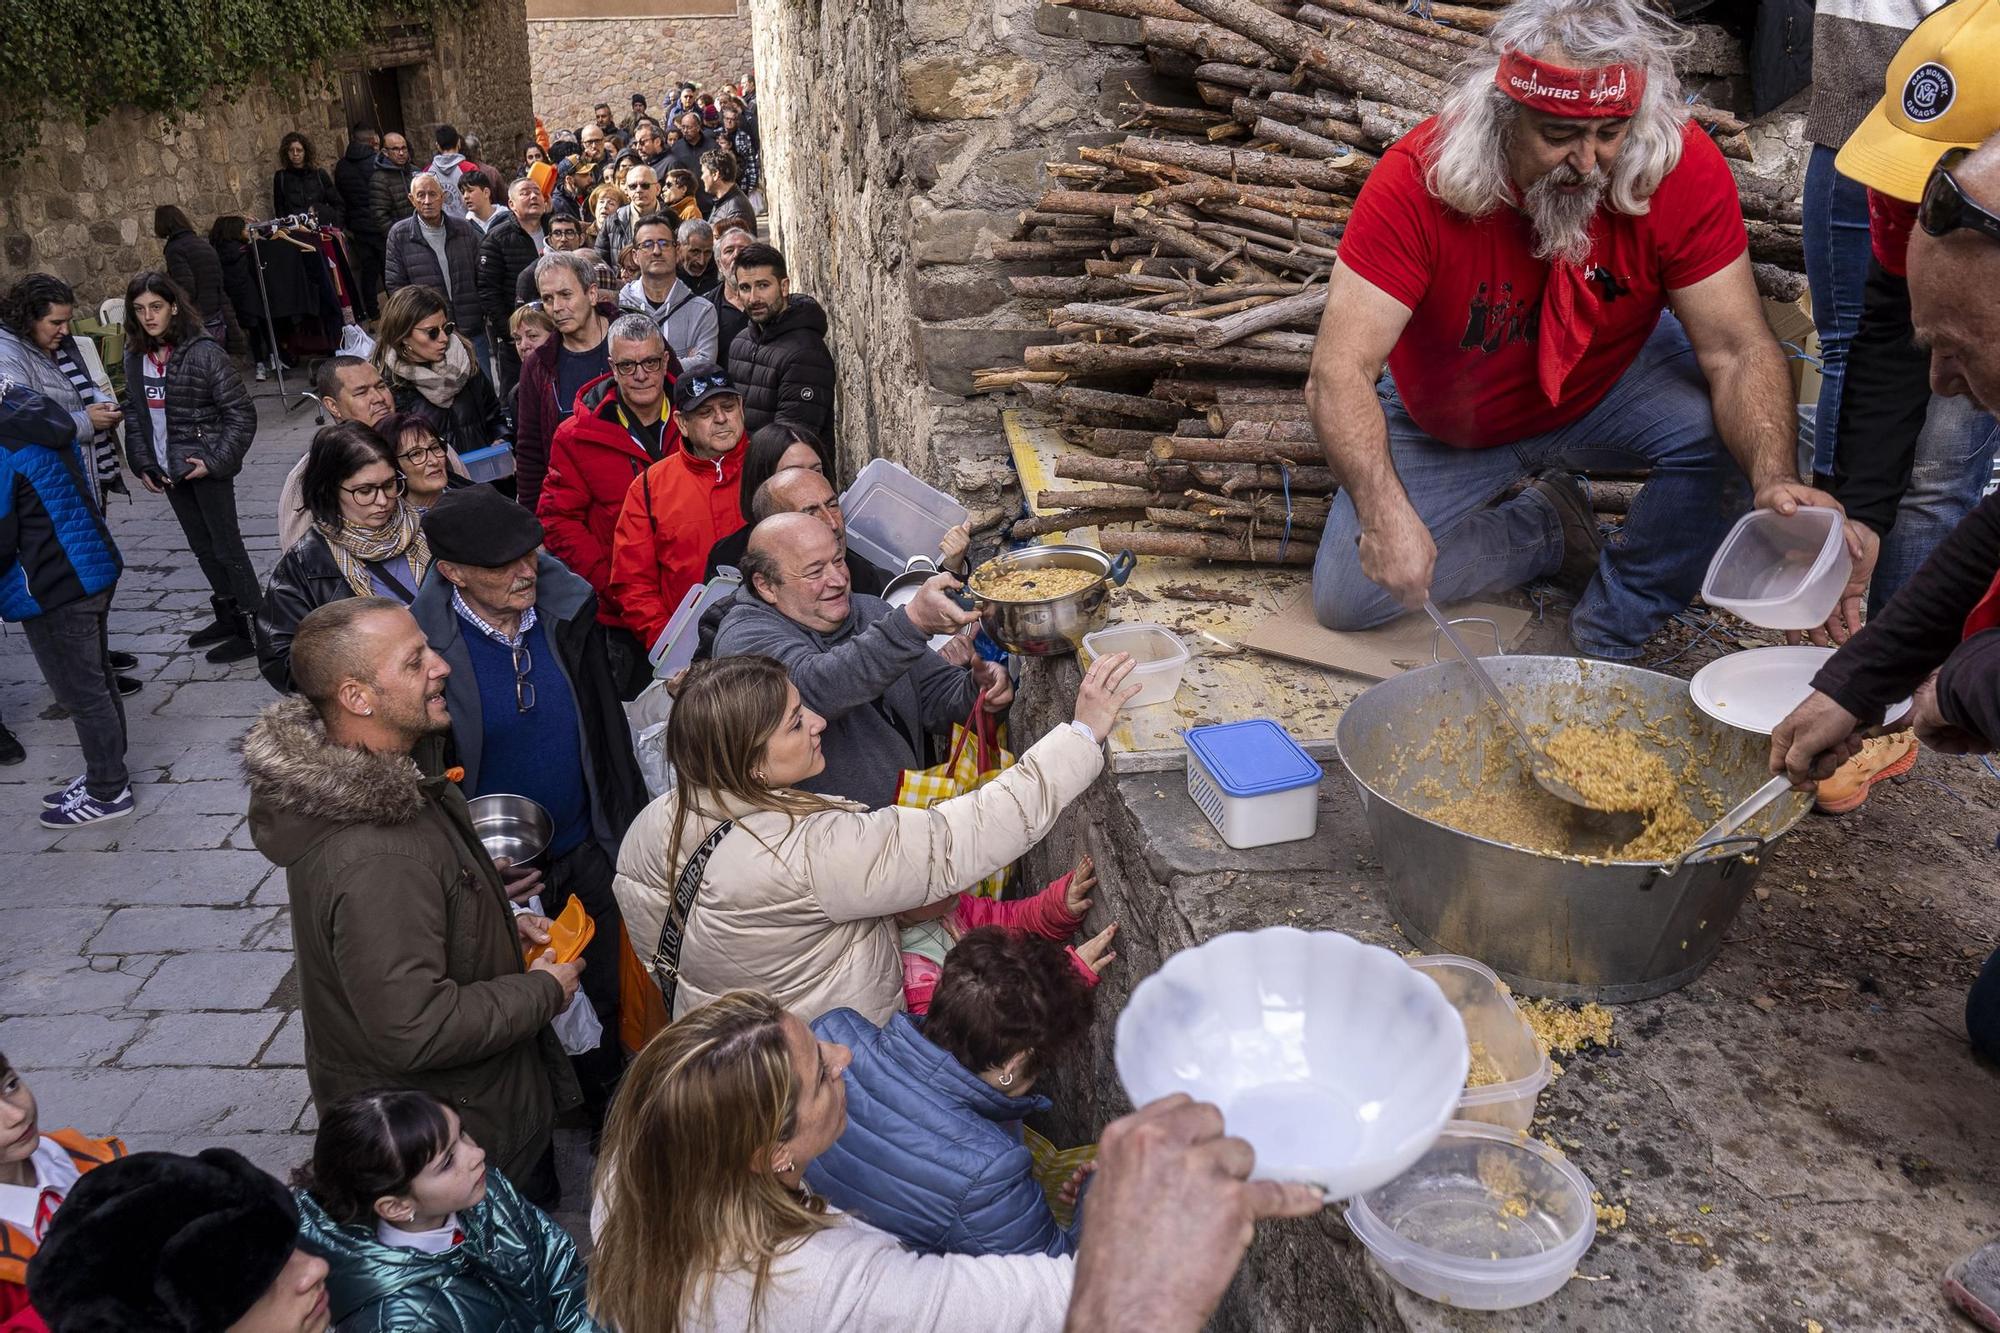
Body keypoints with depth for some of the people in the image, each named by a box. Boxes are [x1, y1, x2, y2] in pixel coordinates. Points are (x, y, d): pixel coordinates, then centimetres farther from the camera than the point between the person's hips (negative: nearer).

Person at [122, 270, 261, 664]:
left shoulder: (203, 352, -15)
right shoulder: (135, 358, 4)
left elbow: (241, 412, -15)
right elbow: (134, 413, 13)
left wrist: (215, 461, -17)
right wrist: (142, 463, 5)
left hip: (205, 465, -7)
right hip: (168, 469, 7)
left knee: (226, 546, -1)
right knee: (202, 547, 17)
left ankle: (253, 626, 7)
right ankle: (229, 614, 30)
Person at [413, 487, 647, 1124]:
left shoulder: (569, 610, -8)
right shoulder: (423, 645, -20)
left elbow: (609, 729, 3)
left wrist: (630, 828, 5)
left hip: (587, 854, 3)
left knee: (605, 999, 18)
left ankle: (609, 1114, 43)